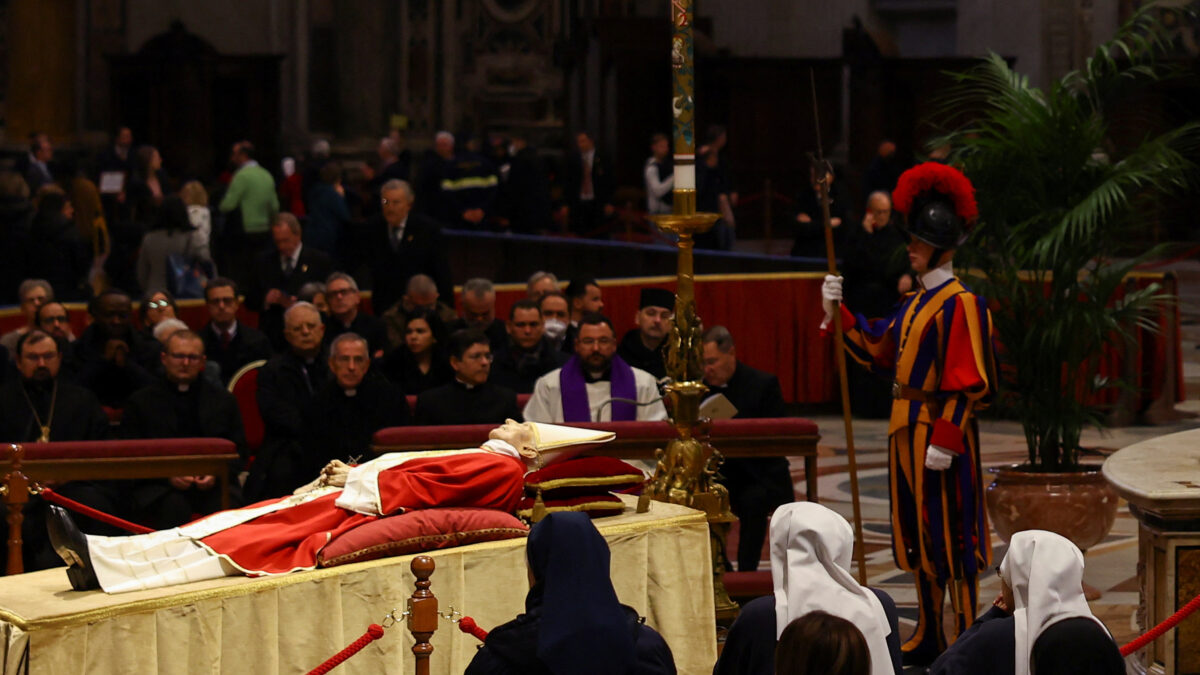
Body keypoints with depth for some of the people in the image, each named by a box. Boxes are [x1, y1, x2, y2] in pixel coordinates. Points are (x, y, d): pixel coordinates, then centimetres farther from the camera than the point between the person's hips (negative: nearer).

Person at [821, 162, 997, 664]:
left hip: (940, 433, -9)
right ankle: (928, 638, 24)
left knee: (951, 536, -3)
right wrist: (839, 314, 9)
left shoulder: (960, 304, -14)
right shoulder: (915, 302, 13)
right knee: (918, 534, 14)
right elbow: (876, 351, 19)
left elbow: (968, 383, -18)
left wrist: (945, 440, -22)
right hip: (907, 432, 9)